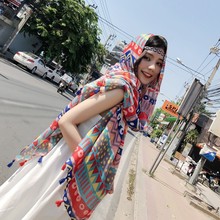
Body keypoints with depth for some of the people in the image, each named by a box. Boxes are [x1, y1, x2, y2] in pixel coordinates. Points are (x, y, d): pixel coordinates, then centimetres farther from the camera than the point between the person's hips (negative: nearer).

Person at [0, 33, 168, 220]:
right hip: (70, 167, -8)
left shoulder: (132, 93, 6)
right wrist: (90, 163, -21)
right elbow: (66, 121, -24)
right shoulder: (121, 87, -21)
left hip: (77, 167, 8)